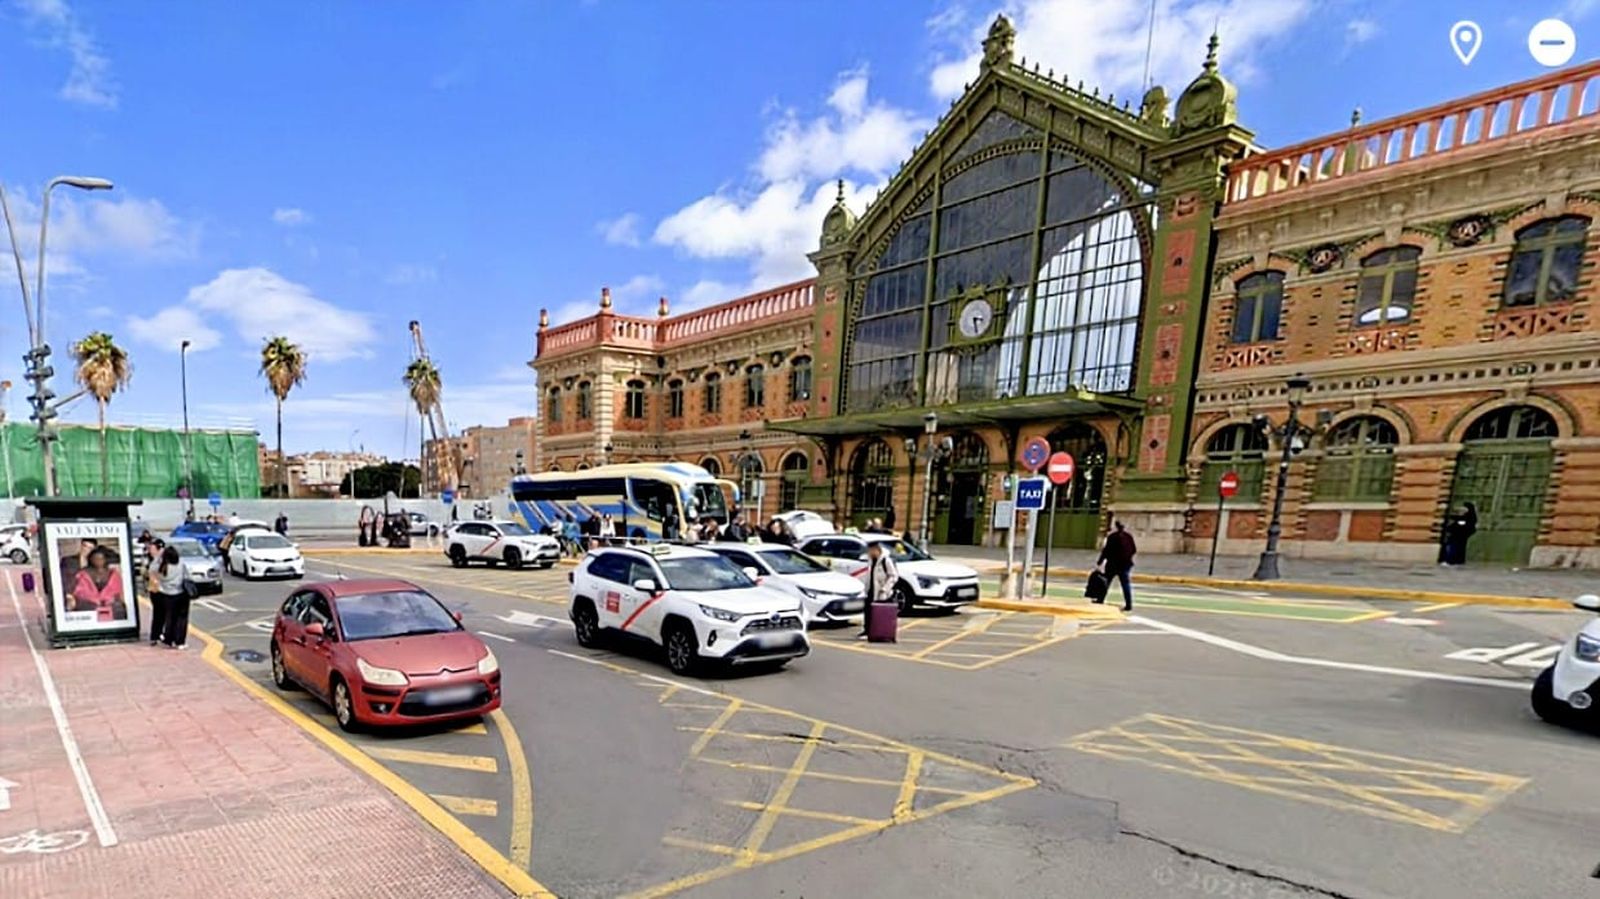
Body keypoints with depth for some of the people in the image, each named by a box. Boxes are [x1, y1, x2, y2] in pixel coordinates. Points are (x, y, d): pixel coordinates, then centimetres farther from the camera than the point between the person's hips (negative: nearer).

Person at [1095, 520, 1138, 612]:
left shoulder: (1112, 537, -11)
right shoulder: (1129, 536, 5)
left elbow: (1107, 550, -12)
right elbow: (1134, 550, 11)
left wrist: (1099, 563, -8)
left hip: (1113, 563, -4)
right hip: (1126, 563, 4)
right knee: (1126, 584, 6)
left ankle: (1100, 601, 16)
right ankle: (1129, 605, 1)